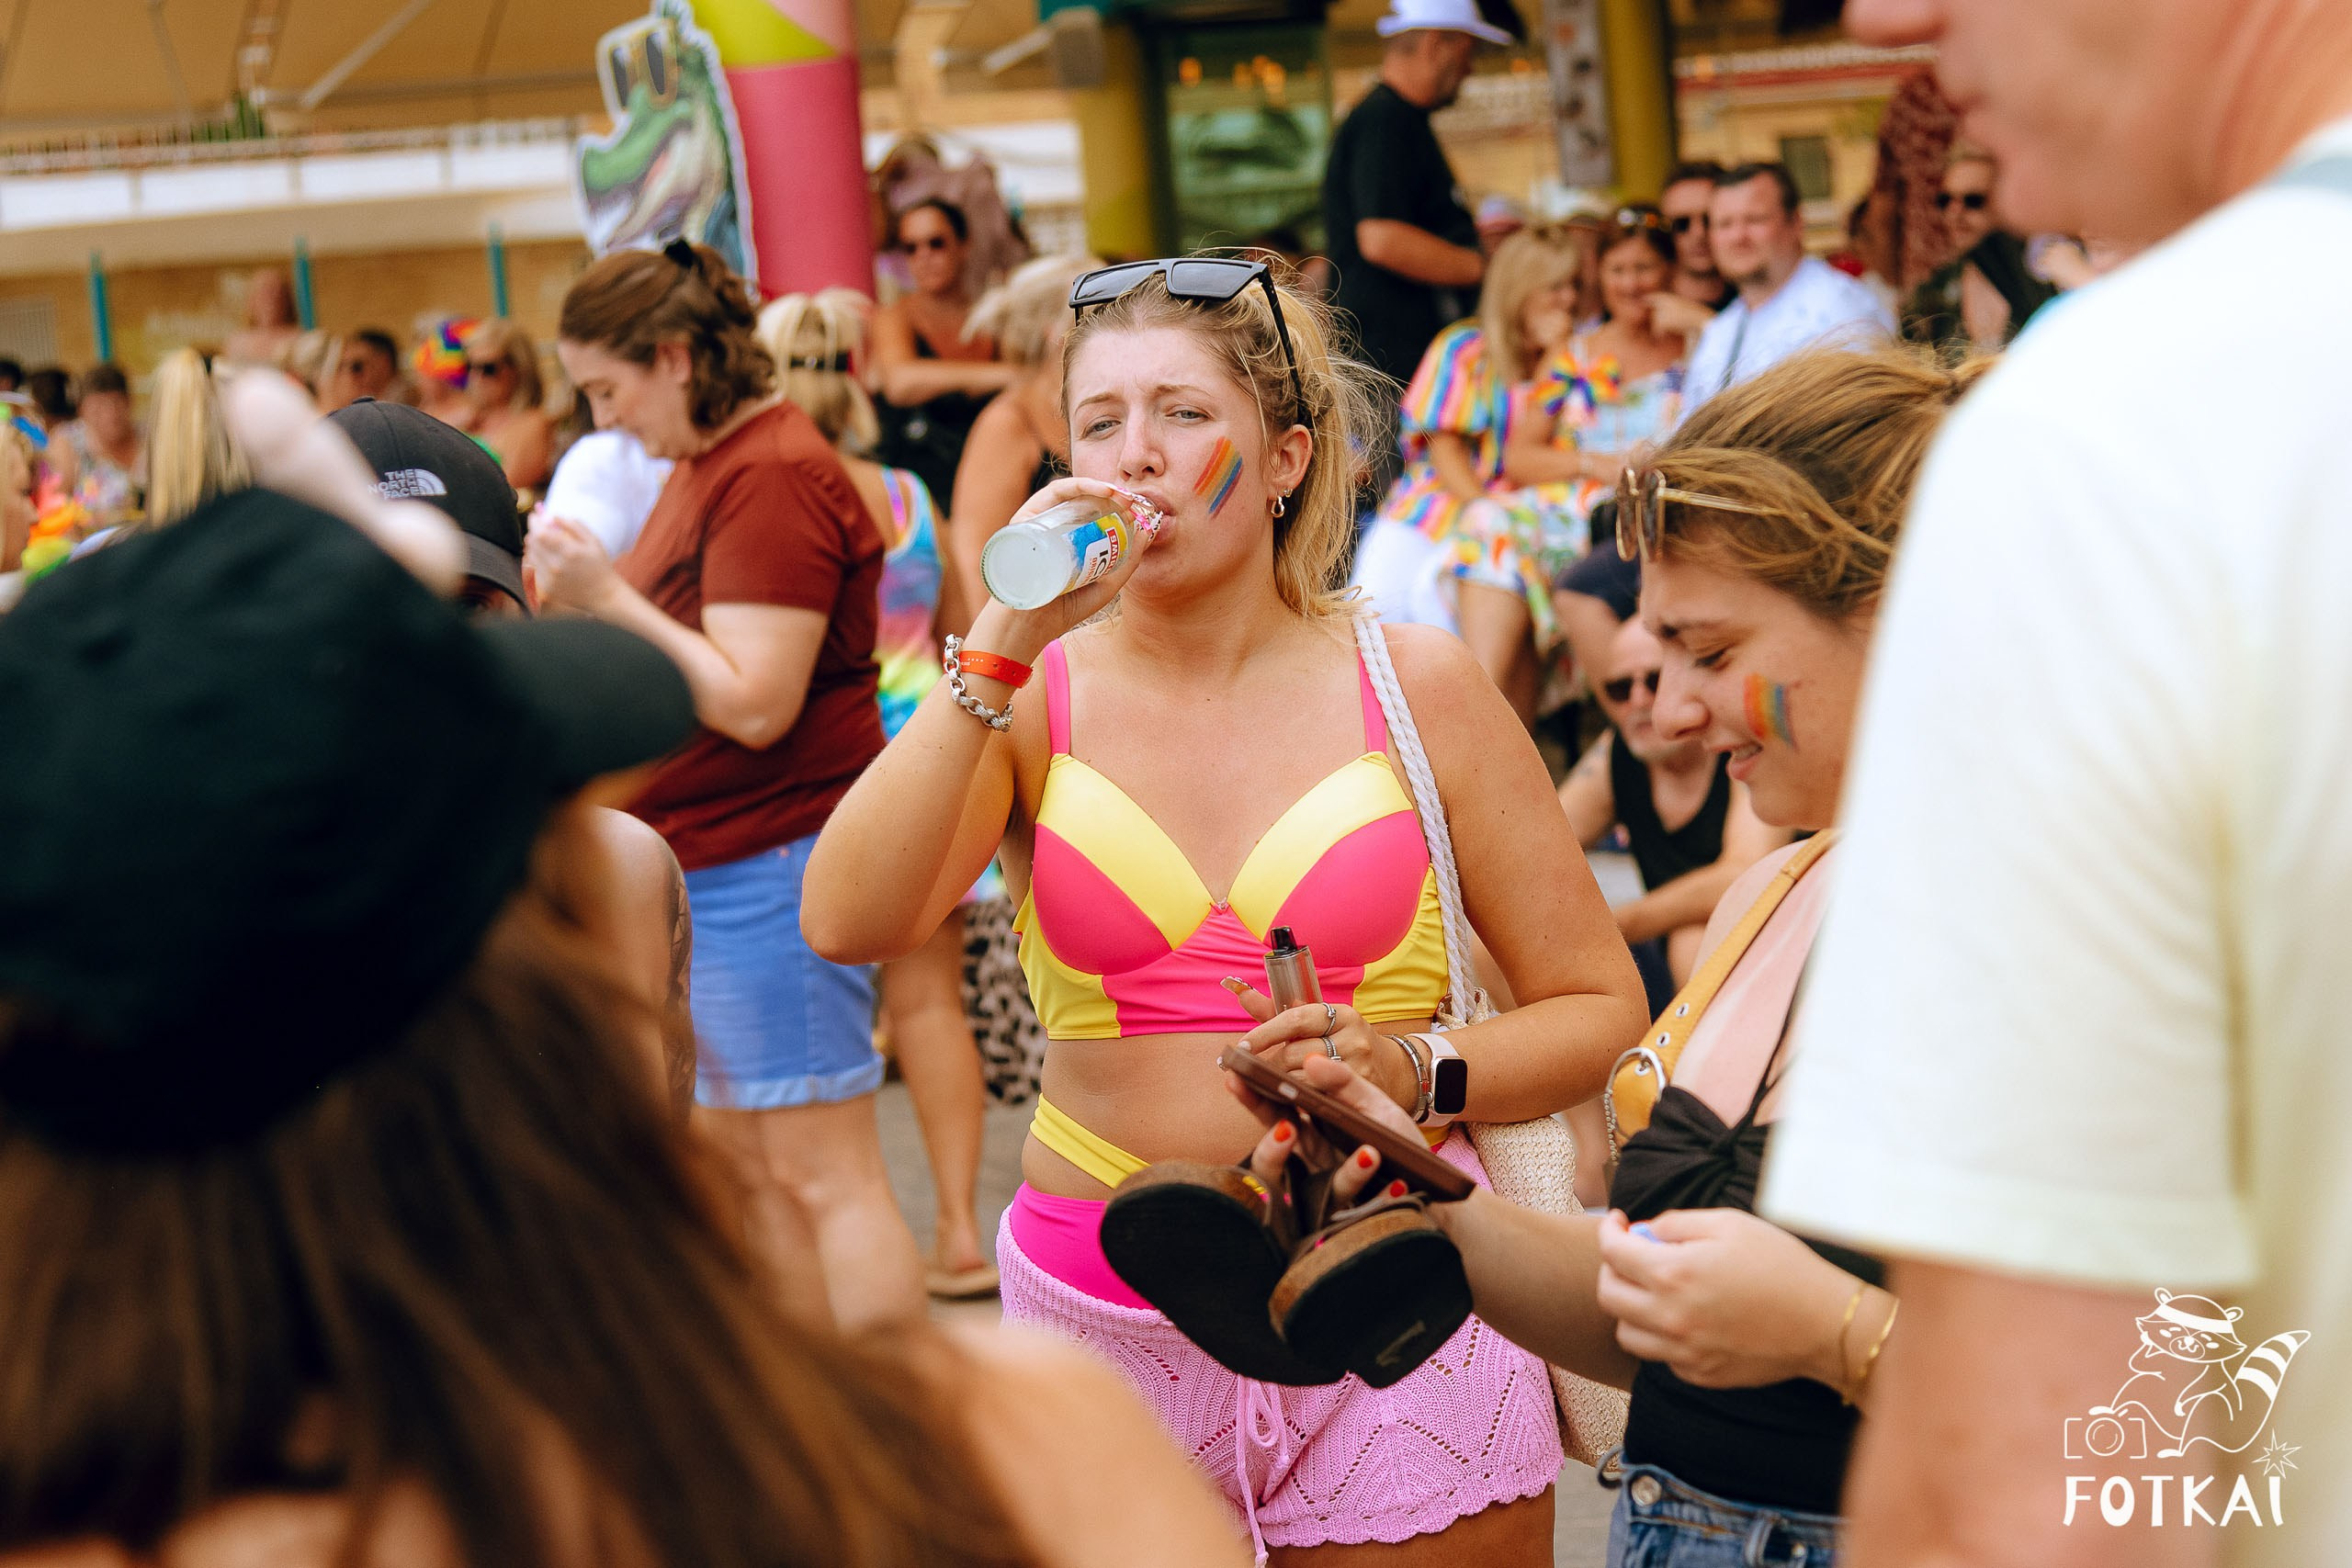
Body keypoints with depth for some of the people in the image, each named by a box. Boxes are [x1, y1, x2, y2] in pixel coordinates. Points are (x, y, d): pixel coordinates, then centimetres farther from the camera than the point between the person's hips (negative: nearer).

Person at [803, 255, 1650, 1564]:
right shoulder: (1031, 696, 3)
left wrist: (1409, 1072, -15)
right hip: (1100, 1315, 1)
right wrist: (1002, 647, -16)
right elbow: (848, 923, -15)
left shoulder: (1417, 687, 1)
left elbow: (1600, 1008, 3)